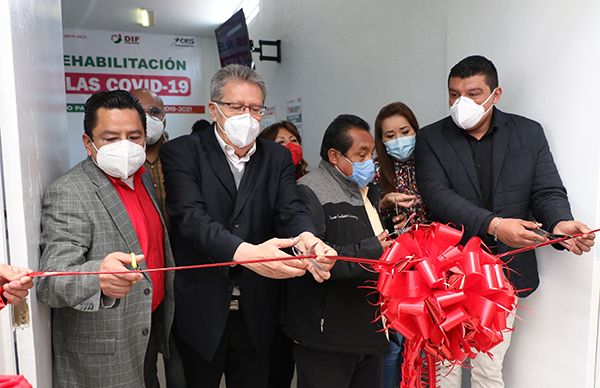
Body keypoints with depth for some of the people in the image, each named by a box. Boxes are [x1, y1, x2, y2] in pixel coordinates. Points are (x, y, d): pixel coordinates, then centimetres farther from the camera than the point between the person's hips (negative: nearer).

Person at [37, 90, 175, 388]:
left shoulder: (143, 177, 3)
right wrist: (98, 277, -49)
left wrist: (165, 317, 13)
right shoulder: (67, 194, -21)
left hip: (150, 332, 7)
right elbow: (50, 282, -28)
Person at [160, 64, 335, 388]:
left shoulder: (277, 158, 5)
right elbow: (190, 216, -21)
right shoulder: (182, 152, -7)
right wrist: (244, 252, -38)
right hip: (200, 311, -3)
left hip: (256, 312, 3)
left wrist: (307, 239, -33)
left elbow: (291, 210, -9)